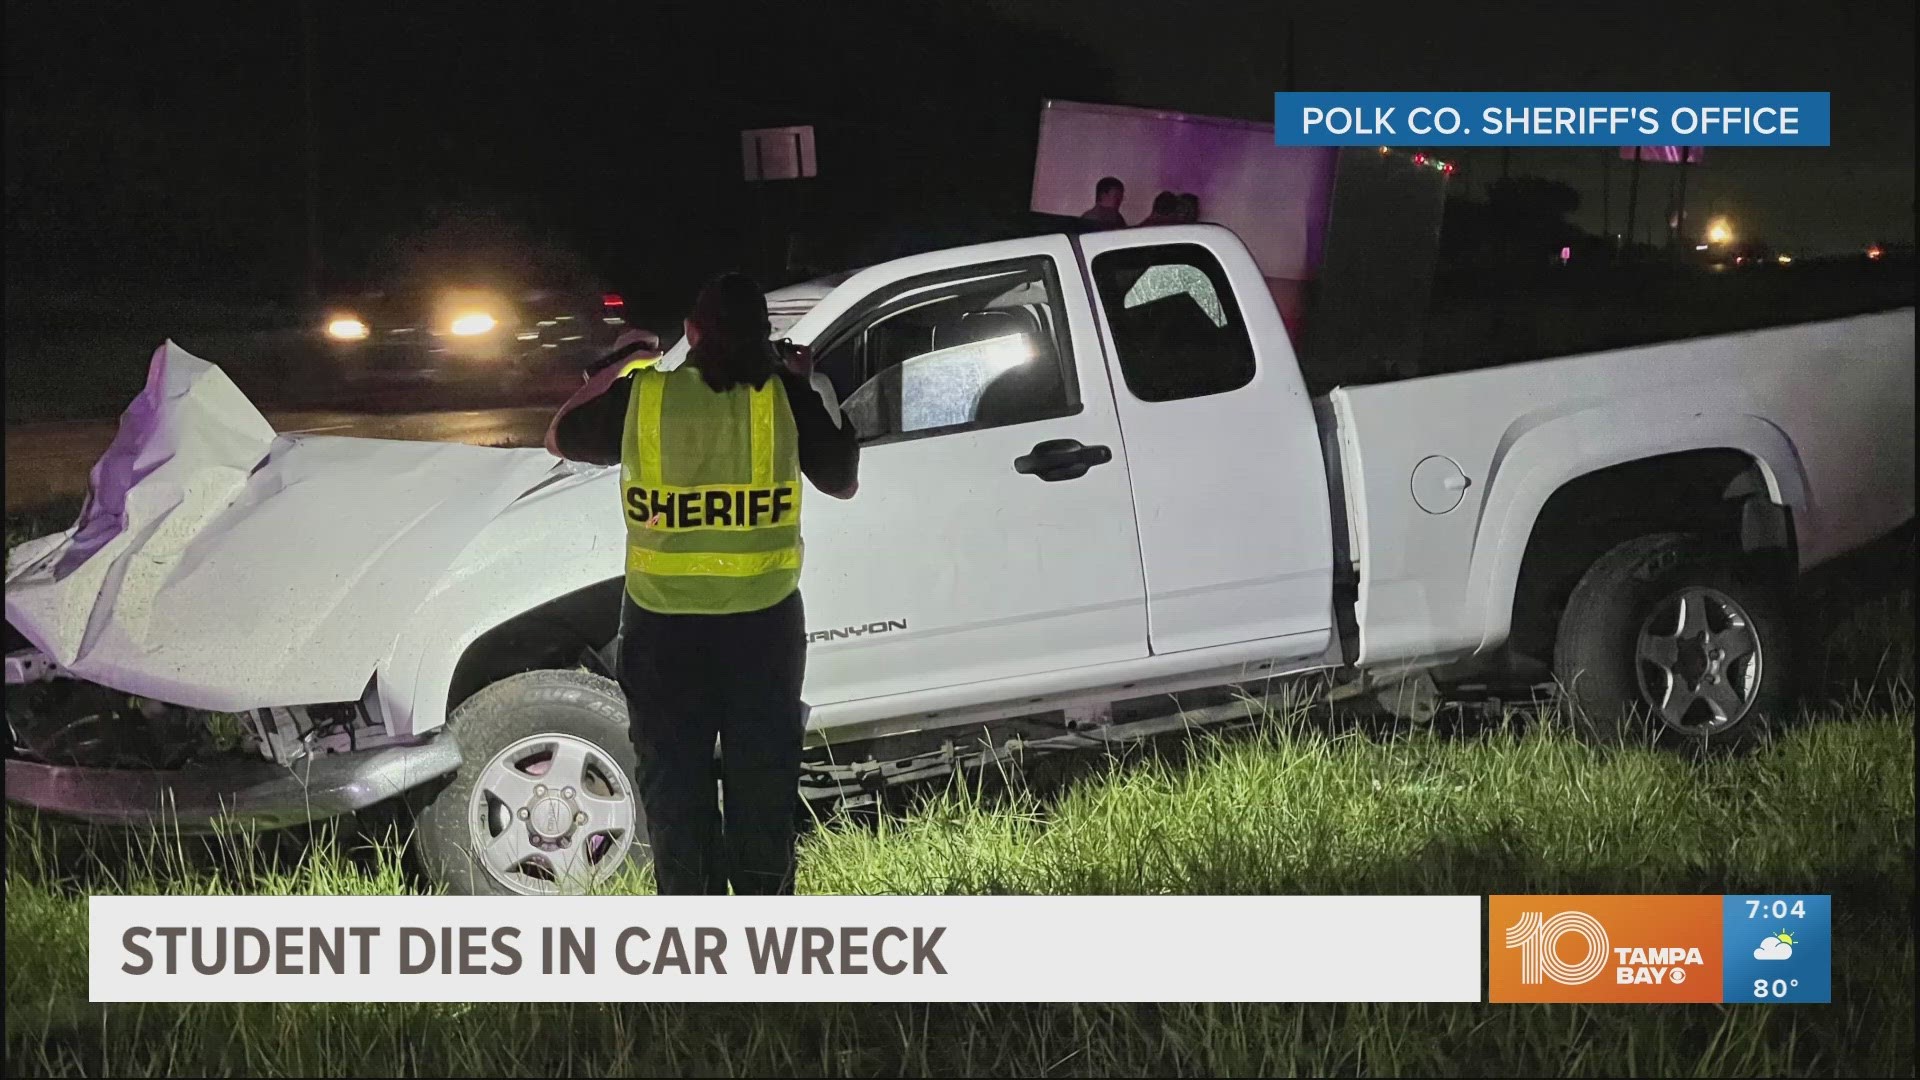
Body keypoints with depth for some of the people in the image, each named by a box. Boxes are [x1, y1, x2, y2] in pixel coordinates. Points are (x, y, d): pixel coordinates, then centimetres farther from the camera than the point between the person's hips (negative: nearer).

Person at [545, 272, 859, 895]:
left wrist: (620, 367, 21)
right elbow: (842, 481, 5)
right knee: (762, 788, 13)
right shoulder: (785, 395, -7)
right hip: (764, 623, 0)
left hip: (663, 628, 0)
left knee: (674, 790, 11)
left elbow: (562, 439, 11)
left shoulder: (640, 394, -6)